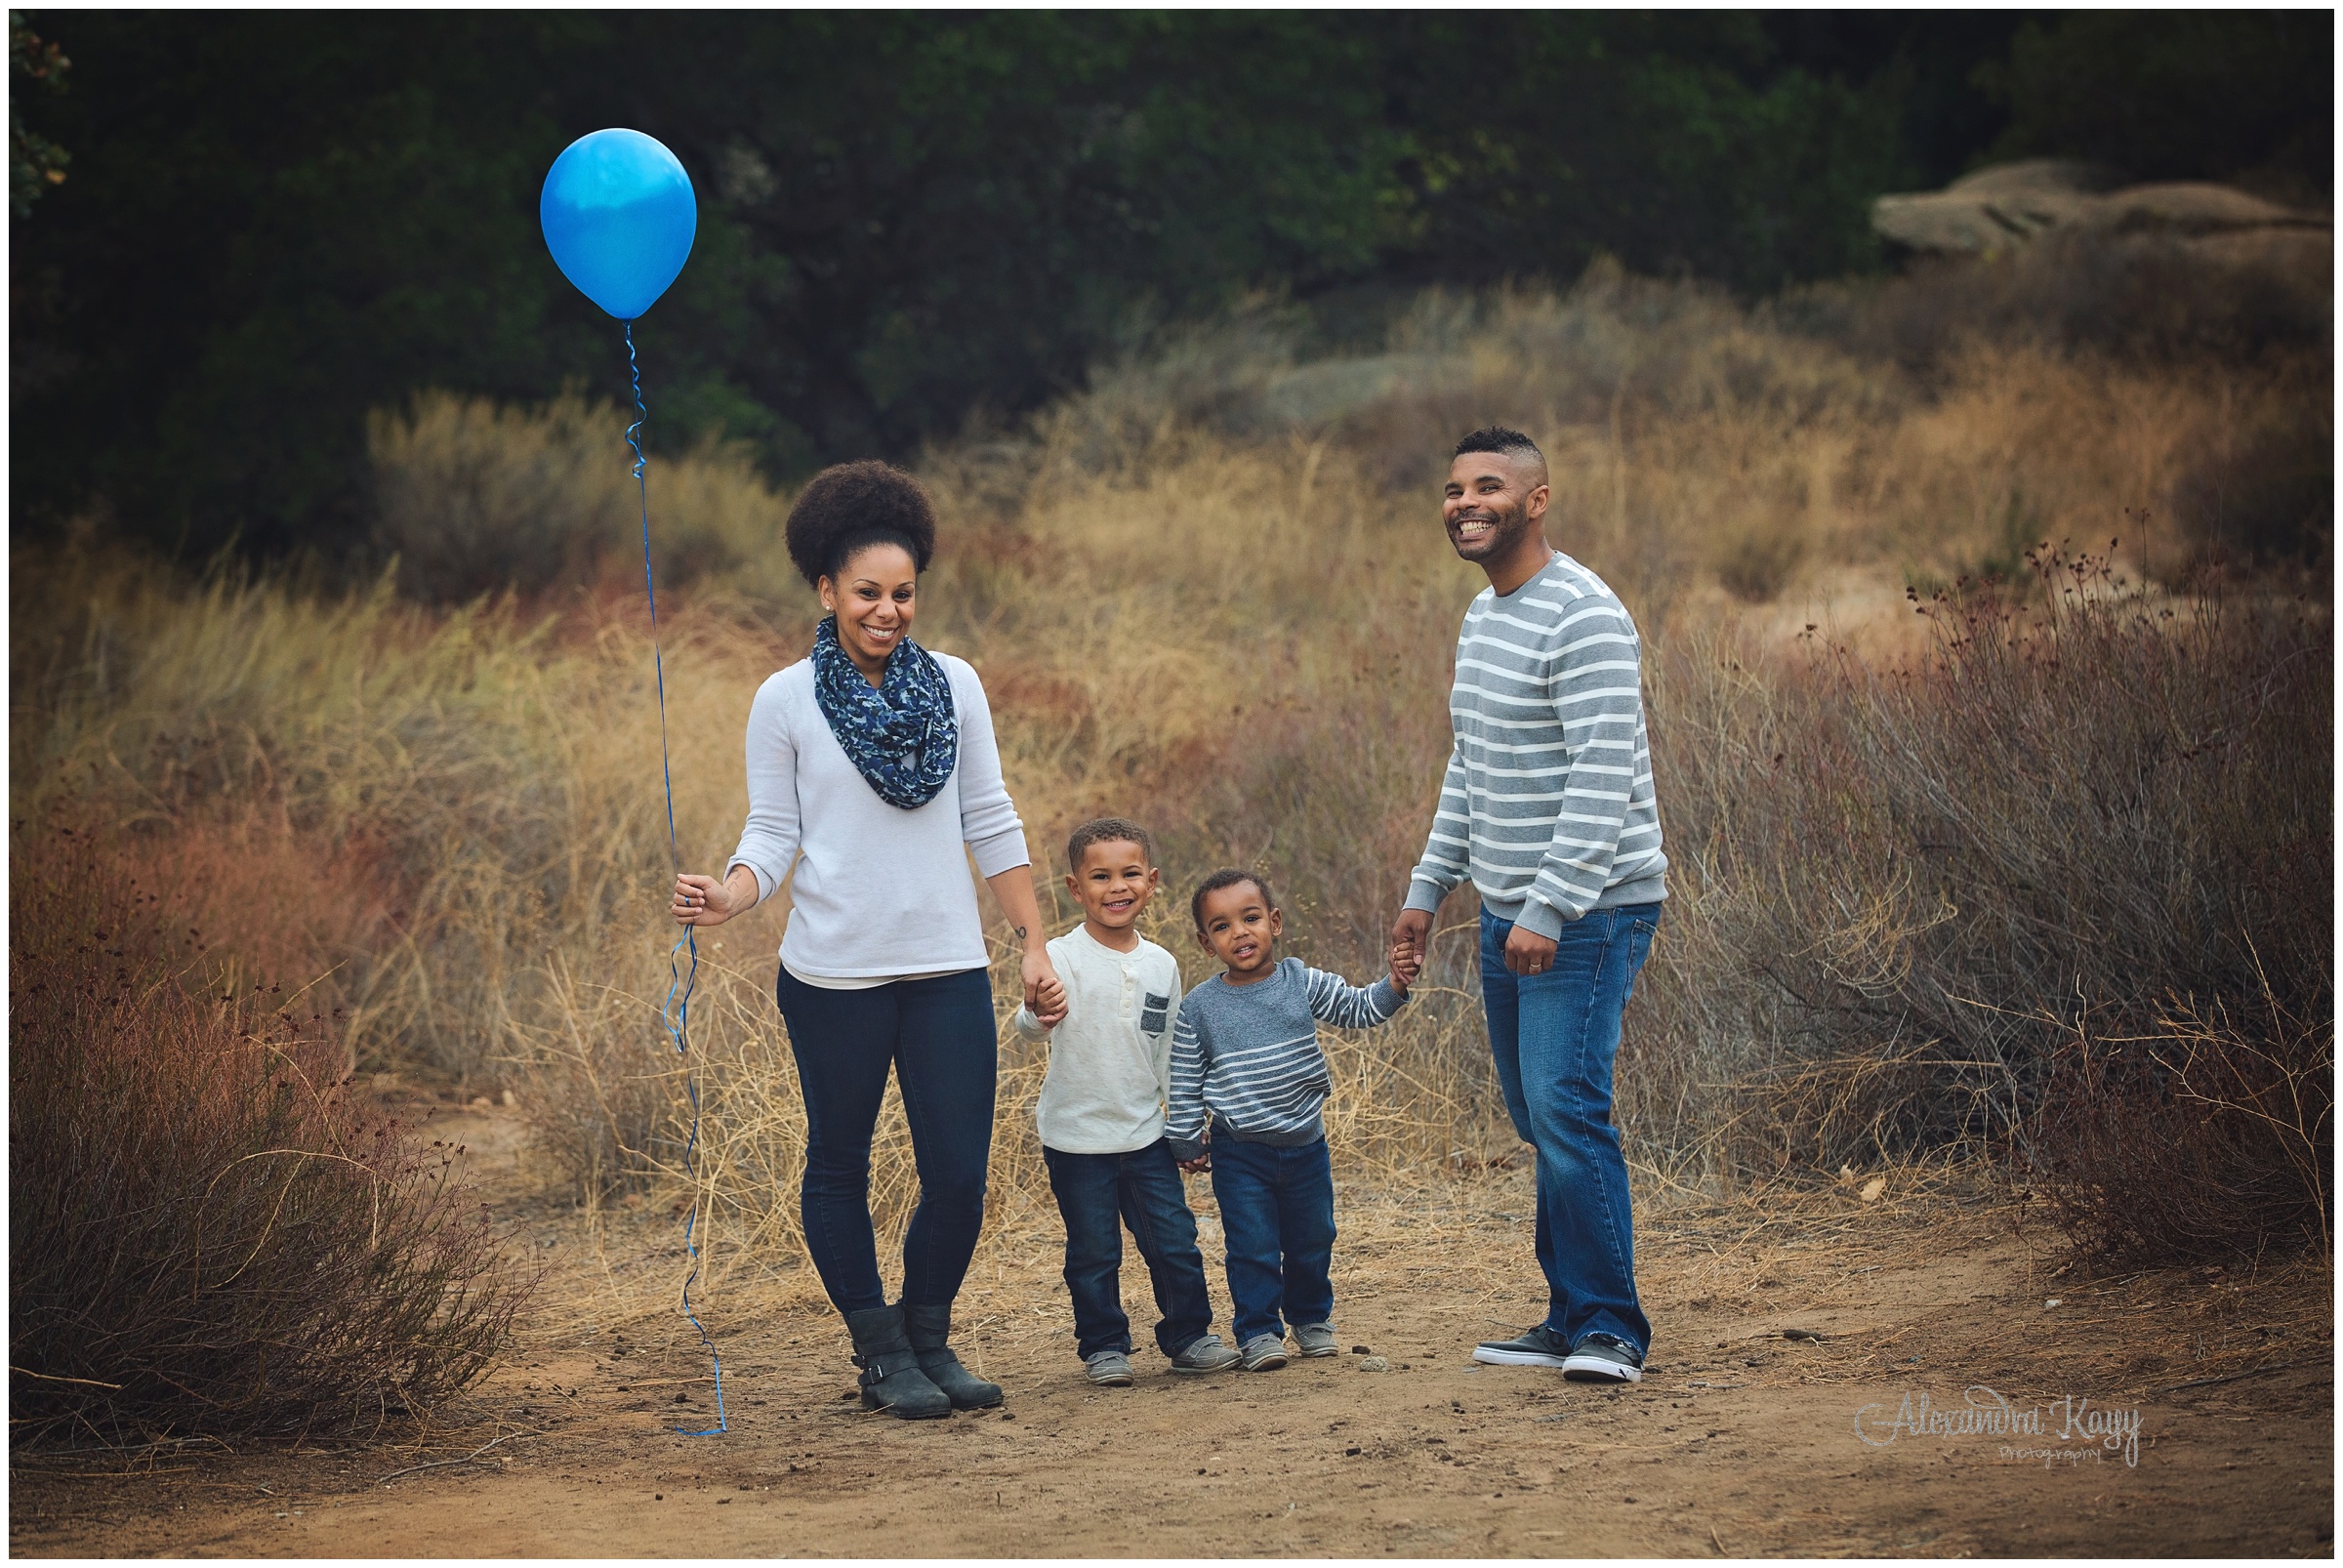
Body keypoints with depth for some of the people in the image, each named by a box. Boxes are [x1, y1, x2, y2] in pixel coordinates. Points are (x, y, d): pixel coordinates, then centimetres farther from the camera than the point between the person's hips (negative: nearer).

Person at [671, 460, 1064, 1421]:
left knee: (960, 1172, 0)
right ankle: (881, 1352, 23)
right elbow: (773, 834, -1)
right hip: (834, 974, -2)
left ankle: (929, 1338, 21)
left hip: (947, 970, 2)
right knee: (839, 1166, 8)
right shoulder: (786, 702, -3)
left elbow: (991, 825, 9)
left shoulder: (954, 686, 4)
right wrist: (726, 900, -21)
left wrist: (1035, 943, 8)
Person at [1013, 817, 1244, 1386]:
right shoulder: (1063, 958, -11)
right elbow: (1029, 1026, -25)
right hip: (1077, 1137, -4)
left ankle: (1188, 1335, 21)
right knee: (1093, 1253, 5)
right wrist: (1039, 1014, -48)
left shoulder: (1161, 965, 5)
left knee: (1175, 1243, 5)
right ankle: (1103, 1346, 18)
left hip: (1145, 1135, 4)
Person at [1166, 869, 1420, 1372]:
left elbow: (1358, 1009, -1)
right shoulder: (1198, 1008, -6)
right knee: (1253, 1247, -4)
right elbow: (1184, 1084, 0)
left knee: (1312, 1241, 14)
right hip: (1239, 1153, -2)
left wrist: (1393, 986, -20)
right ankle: (1258, 1332, 7)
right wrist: (1187, 1144, 2)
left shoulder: (1303, 984, -3)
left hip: (1305, 1145, 2)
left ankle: (1310, 1318, 34)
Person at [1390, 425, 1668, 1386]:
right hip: (1509, 912, 9)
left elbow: (1604, 780, -22)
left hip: (1588, 911, -9)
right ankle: (1570, 1320, 16)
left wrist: (1550, 911, -25)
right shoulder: (1484, 615, 15)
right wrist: (1427, 888, 21)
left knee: (1567, 1108, -15)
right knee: (1537, 1119, 10)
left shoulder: (1583, 619, -15)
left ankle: (1610, 1330, -9)